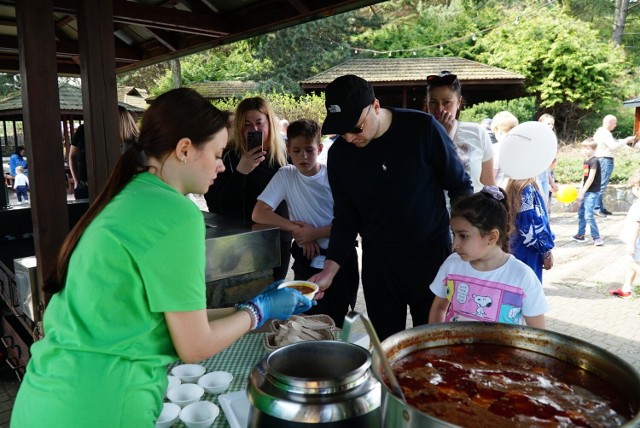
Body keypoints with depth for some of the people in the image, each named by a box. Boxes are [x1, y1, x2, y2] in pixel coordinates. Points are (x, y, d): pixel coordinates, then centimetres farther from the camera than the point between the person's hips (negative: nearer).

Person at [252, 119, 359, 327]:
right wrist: (297, 228, -15)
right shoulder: (285, 175, -3)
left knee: (338, 320, 8)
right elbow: (259, 214, -9)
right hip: (307, 260, 0)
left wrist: (315, 233, -18)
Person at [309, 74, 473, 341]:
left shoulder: (422, 129, -14)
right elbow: (345, 218, 3)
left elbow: (460, 186, -2)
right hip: (378, 261, 2)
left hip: (432, 254, -2)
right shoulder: (339, 153, -6)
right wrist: (330, 269, -7)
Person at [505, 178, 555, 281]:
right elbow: (535, 225, -21)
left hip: (516, 249, 9)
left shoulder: (513, 188, 6)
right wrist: (547, 253, -12)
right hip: (528, 251, -9)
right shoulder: (527, 190, -20)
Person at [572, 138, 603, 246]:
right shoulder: (586, 161, 11)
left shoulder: (594, 161, -15)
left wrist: (582, 192, -17)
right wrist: (581, 191, 10)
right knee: (581, 213, 16)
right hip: (586, 191, 9)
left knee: (589, 215, -13)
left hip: (592, 192, -9)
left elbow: (591, 178, -19)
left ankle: (597, 238, -4)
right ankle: (581, 235, 28)